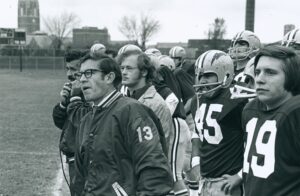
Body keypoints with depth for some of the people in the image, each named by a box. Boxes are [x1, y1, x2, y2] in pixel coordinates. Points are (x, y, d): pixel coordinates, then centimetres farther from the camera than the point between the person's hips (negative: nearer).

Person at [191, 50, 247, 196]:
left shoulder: (238, 102, -15)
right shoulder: (197, 101, 10)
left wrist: (241, 175, -13)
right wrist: (196, 161, 12)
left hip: (226, 182, -7)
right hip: (204, 180, 7)